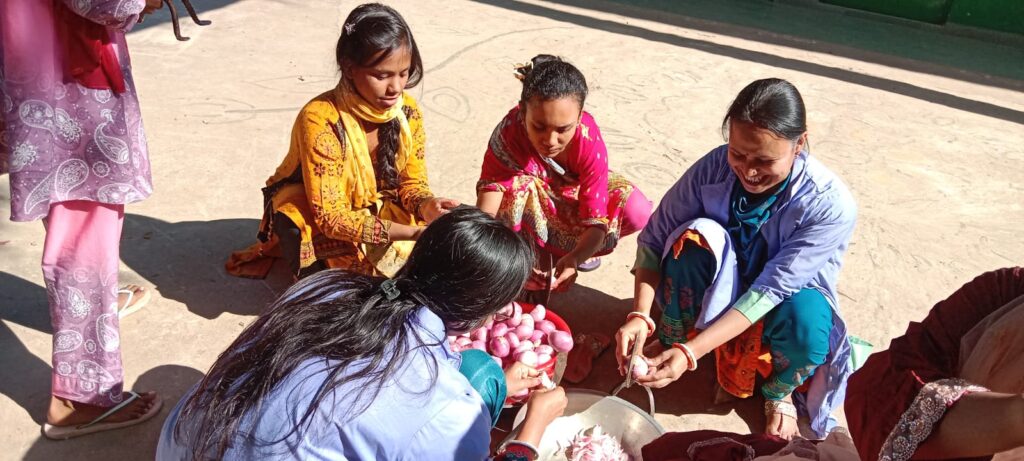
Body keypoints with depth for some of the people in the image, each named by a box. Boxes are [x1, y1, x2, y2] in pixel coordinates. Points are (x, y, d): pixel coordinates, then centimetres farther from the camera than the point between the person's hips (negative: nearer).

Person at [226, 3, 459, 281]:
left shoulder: (407, 111, -13)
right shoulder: (320, 121, -29)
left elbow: (412, 182, -2)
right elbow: (331, 218, -29)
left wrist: (426, 206, -27)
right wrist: (413, 233, -39)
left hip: (379, 214, 5)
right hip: (322, 226, -4)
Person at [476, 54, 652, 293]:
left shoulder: (590, 142, -35)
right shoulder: (509, 131, -38)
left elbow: (596, 221, -36)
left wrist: (575, 258, -56)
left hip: (574, 190, 2)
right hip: (531, 197, -1)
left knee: (638, 212, -25)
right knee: (519, 185, -39)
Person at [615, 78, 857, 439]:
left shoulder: (831, 205, -29)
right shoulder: (714, 167, -24)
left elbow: (770, 289, -32)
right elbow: (655, 237, -18)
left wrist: (691, 352, -40)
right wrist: (640, 315, -34)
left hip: (783, 301, -1)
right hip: (716, 295, 1)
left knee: (805, 319, -37)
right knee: (696, 236, -31)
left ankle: (779, 390, 0)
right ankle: (670, 344, -7)